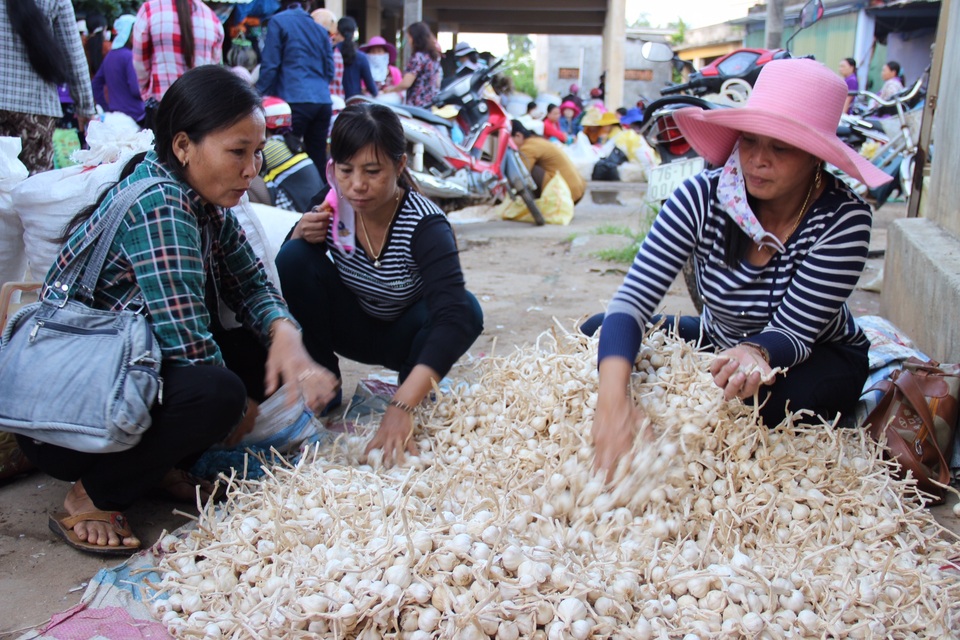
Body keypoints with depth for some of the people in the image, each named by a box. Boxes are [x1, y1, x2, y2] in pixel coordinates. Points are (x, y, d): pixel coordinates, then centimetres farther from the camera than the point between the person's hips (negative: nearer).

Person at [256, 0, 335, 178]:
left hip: (295, 100, -6)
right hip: (322, 101, 6)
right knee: (318, 159, 8)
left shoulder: (278, 21, 3)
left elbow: (270, 65, -3)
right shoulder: (320, 29, 19)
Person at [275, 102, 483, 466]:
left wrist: (402, 407, -53)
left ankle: (414, 400, -4)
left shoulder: (425, 225, -30)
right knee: (295, 257, -21)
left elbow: (453, 317, -43)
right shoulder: (333, 208, -19)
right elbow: (289, 272, -2)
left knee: (467, 309, -32)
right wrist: (302, 235, -27)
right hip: (354, 327, 3)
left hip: (404, 337, -2)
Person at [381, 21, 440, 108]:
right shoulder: (434, 56, 12)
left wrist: (390, 89, -1)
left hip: (417, 105, -9)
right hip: (432, 104, 9)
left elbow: (406, 84, -18)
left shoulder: (418, 57, -14)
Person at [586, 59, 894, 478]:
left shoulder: (843, 220, -27)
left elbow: (792, 332, -26)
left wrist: (757, 354, -52)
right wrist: (612, 399, -48)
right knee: (598, 331, -16)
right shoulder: (701, 197, -23)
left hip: (821, 358, -1)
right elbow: (633, 298, -31)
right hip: (718, 342, 2)